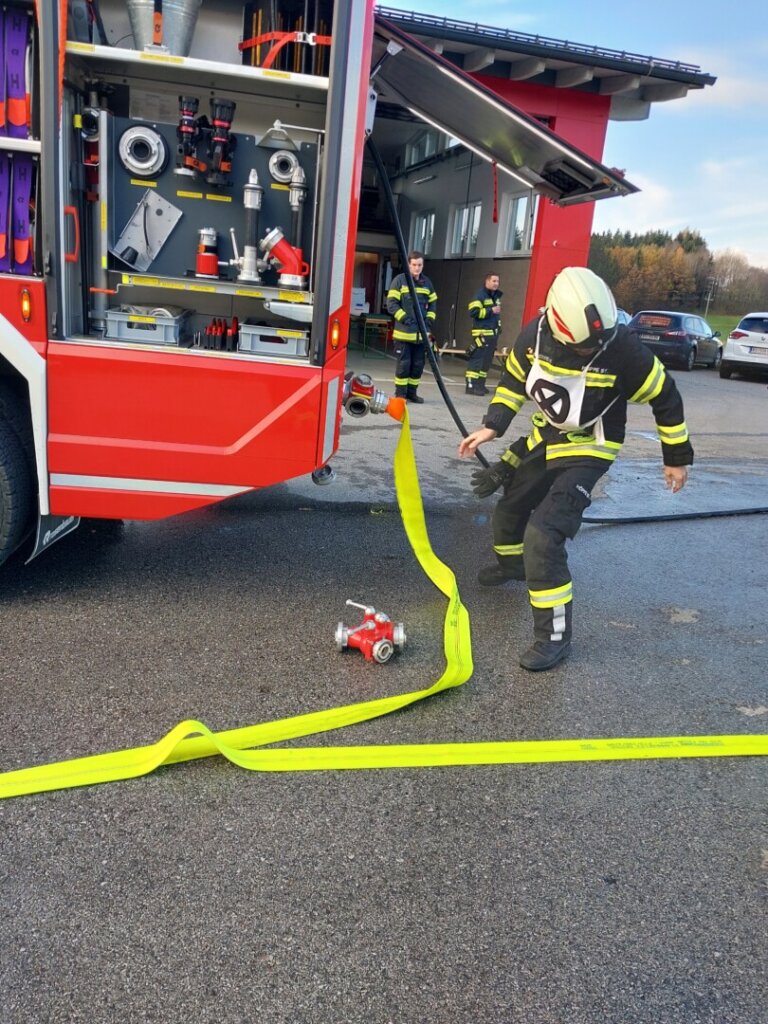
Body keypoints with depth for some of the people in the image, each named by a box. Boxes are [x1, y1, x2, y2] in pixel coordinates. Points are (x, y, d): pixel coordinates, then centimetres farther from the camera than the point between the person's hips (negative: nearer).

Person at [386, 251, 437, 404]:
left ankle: (412, 393, 19)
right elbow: (391, 304, -6)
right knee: (404, 364, -4)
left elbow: (433, 304, 19)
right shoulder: (400, 280, -3)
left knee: (418, 365, 8)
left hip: (421, 333, 5)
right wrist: (405, 318, -14)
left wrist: (429, 319, 2)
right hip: (404, 332, -5)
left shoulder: (427, 282, 12)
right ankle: (400, 394, 6)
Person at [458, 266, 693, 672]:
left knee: (543, 533, -20)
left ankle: (554, 635, -9)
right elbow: (513, 380, 3)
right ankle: (511, 564, 56)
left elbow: (664, 397, -13)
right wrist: (492, 426, -8)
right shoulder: (535, 335, -18)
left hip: (588, 449, -5)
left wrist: (676, 457, -3)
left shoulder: (623, 350, -28)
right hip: (546, 436, 6)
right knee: (511, 505, 23)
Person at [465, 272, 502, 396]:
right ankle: (471, 385, -12)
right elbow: (474, 312, -18)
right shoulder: (480, 295, -9)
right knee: (477, 360, -11)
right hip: (481, 333, -9)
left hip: (493, 333, 9)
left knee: (487, 360, 10)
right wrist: (491, 310, -19)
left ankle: (480, 384, 16)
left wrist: (498, 327, 26)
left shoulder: (497, 296, 17)